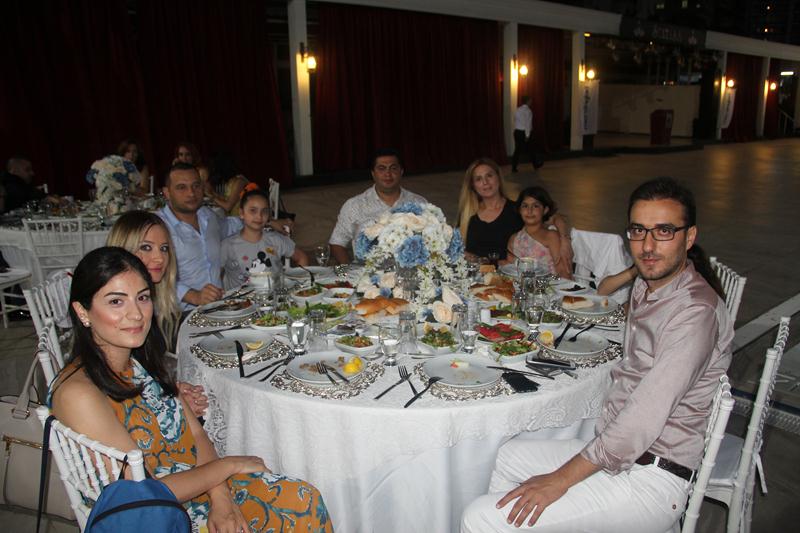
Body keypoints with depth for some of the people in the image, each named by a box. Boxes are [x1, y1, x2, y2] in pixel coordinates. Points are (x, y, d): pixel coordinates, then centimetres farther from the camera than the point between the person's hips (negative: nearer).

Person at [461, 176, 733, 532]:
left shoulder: (694, 312, -22)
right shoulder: (646, 287, 9)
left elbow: (642, 421, -25)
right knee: (511, 456, 23)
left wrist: (560, 479, -20)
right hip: (617, 447, 10)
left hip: (651, 480, -9)